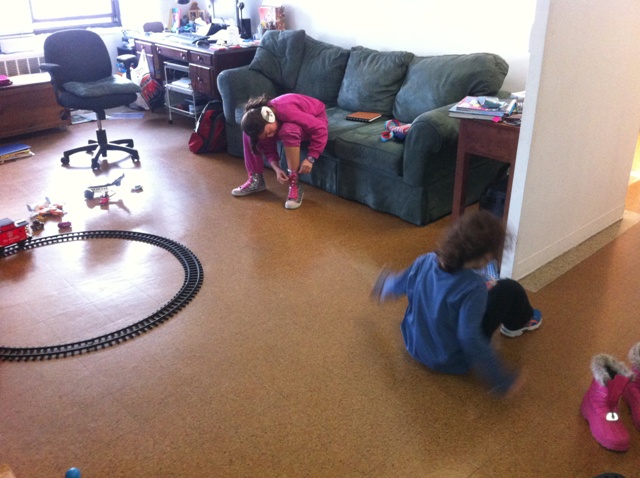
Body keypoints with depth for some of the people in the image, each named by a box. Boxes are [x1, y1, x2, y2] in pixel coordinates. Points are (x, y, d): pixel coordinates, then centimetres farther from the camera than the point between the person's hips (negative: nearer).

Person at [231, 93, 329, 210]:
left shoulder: (287, 111, -39)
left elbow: (321, 129, -36)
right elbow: (269, 150, -9)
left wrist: (310, 158, -37)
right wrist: (277, 169, -26)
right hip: (289, 124, 7)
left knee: (288, 130, -40)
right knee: (248, 134, -9)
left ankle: (295, 184, -30)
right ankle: (256, 180, -2)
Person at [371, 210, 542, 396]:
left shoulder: (425, 261, -17)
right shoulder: (474, 288, -32)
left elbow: (399, 284, 1)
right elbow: (470, 339, -34)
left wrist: (385, 287, 24)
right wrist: (503, 380, -25)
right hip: (453, 363, -5)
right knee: (509, 289, 0)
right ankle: (518, 323, 32)